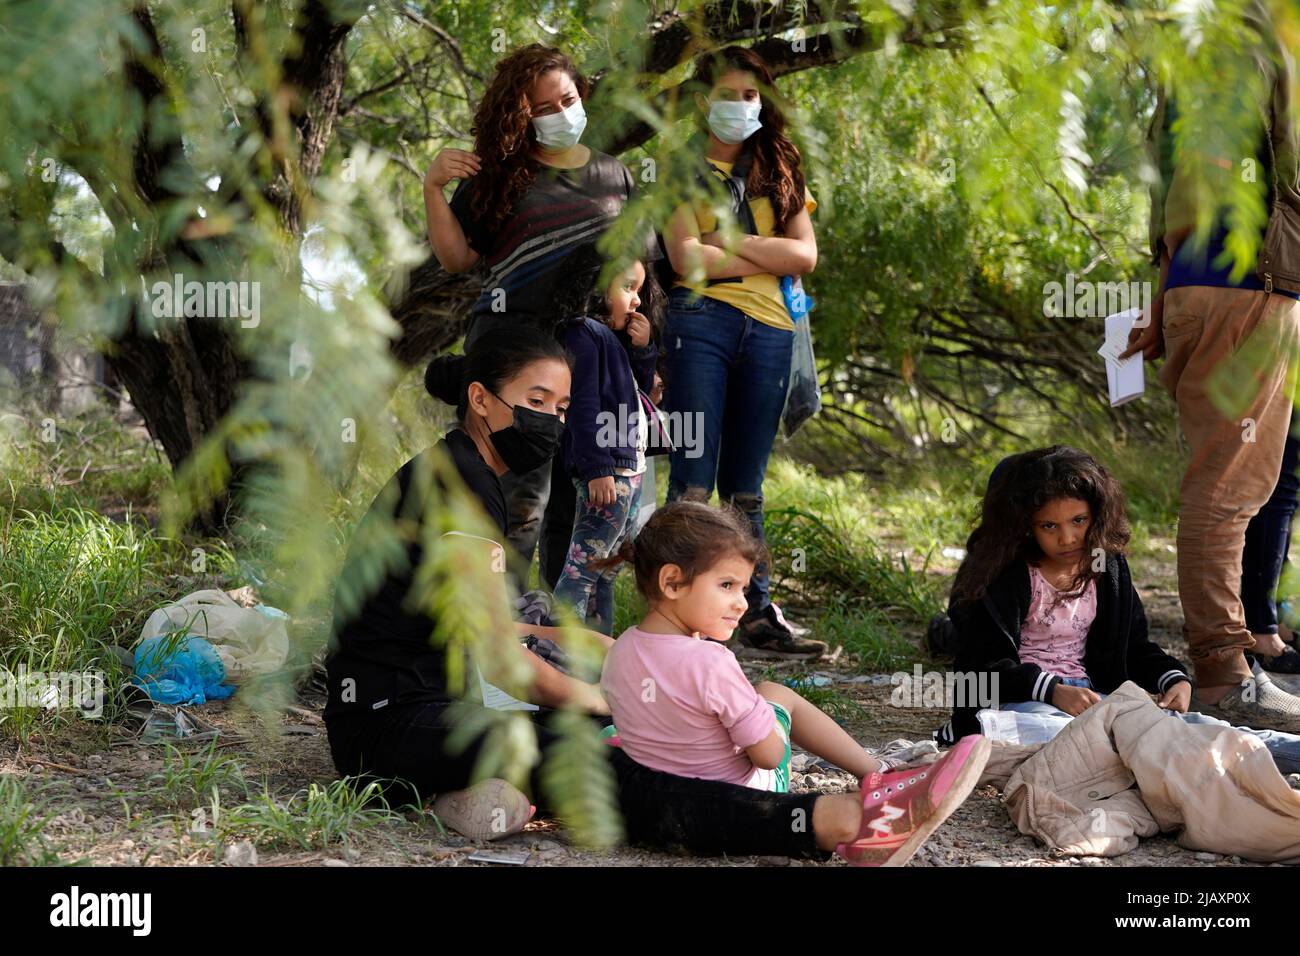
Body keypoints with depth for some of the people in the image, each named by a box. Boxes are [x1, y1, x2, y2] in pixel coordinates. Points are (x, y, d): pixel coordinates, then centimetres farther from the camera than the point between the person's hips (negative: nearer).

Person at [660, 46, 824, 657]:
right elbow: (686, 257, -8)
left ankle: (758, 612, 12)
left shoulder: (779, 170, 18)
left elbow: (806, 255, 5)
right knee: (694, 479, -8)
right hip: (701, 323, -4)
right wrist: (767, 255, -2)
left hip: (768, 330, 4)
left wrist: (729, 241, -3)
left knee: (745, 486, 9)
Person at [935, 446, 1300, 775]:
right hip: (1021, 699, -6)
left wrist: (1174, 679, -3)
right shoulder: (1001, 574, -8)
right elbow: (984, 663, -12)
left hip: (1088, 694, 6)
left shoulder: (1108, 567, 11)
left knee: (1175, 719, -23)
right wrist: (1052, 691, -26)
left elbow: (1134, 644, 19)